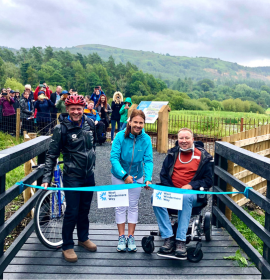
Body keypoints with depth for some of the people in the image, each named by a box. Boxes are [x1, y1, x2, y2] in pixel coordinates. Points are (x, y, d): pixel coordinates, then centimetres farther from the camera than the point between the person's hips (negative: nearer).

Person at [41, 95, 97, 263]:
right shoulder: (62, 128, -14)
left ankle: (83, 238, 38)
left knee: (85, 209, 18)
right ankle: (67, 246, 19)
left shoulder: (89, 124, 0)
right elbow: (52, 155, -11)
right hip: (72, 177, -5)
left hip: (89, 176, 5)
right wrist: (47, 178, -17)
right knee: (72, 212, 1)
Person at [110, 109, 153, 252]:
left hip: (136, 176, 2)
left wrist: (148, 178, -30)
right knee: (120, 206, 6)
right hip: (119, 176, -2)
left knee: (133, 206, 11)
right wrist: (124, 175, -31)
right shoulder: (120, 136, -21)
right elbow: (114, 158, -22)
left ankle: (131, 237, 24)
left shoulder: (146, 139, -16)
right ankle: (121, 237, 20)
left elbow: (148, 160, -16)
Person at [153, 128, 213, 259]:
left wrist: (191, 186, -13)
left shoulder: (203, 156, 7)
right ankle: (168, 238, -27)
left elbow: (208, 181, 4)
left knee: (185, 198, -39)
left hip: (192, 194, -3)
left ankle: (181, 241, -34)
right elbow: (163, 175, 14)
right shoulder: (172, 154, 16)